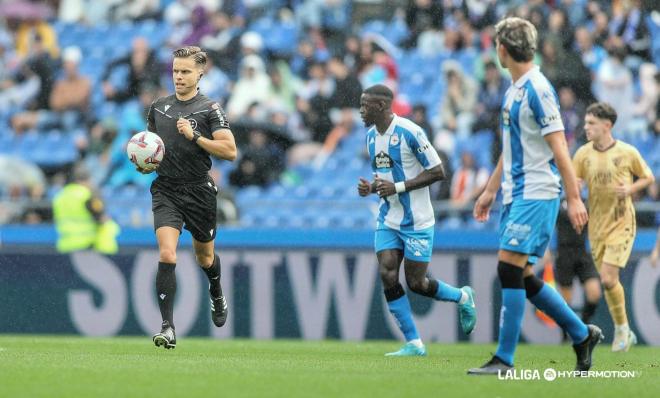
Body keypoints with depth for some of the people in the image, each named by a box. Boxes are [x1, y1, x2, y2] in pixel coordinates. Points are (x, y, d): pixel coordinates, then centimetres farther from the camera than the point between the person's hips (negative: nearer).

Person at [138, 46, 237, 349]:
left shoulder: (209, 109, -5)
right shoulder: (158, 108, 8)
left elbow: (230, 151, -13)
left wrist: (194, 136, -22)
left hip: (199, 192, -1)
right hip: (166, 191, 1)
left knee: (205, 257, 17)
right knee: (166, 256, -17)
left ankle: (217, 296, 52)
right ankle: (167, 327, -19)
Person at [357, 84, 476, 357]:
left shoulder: (410, 132, -17)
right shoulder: (371, 136, 8)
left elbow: (437, 172, -16)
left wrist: (397, 187, -21)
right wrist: (370, 188, -2)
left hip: (416, 221, -7)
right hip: (388, 220, 7)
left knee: (416, 283, -3)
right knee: (387, 276, -7)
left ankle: (463, 297, 28)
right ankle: (413, 344, -1)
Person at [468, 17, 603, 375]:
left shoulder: (537, 90, -15)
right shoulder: (513, 90, 14)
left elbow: (559, 148, -18)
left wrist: (574, 198, -20)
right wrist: (490, 190, 28)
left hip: (536, 195, -9)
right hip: (515, 194, 9)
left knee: (510, 269, -12)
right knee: (521, 277, 8)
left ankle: (504, 360, -9)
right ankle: (582, 335, 20)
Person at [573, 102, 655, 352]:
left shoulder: (627, 152, -7)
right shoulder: (584, 154, 1)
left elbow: (649, 177, 5)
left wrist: (631, 188, -13)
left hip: (621, 224, -4)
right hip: (597, 226, 4)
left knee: (608, 279, -16)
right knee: (608, 282, 9)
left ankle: (622, 328, 5)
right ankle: (624, 333, 24)